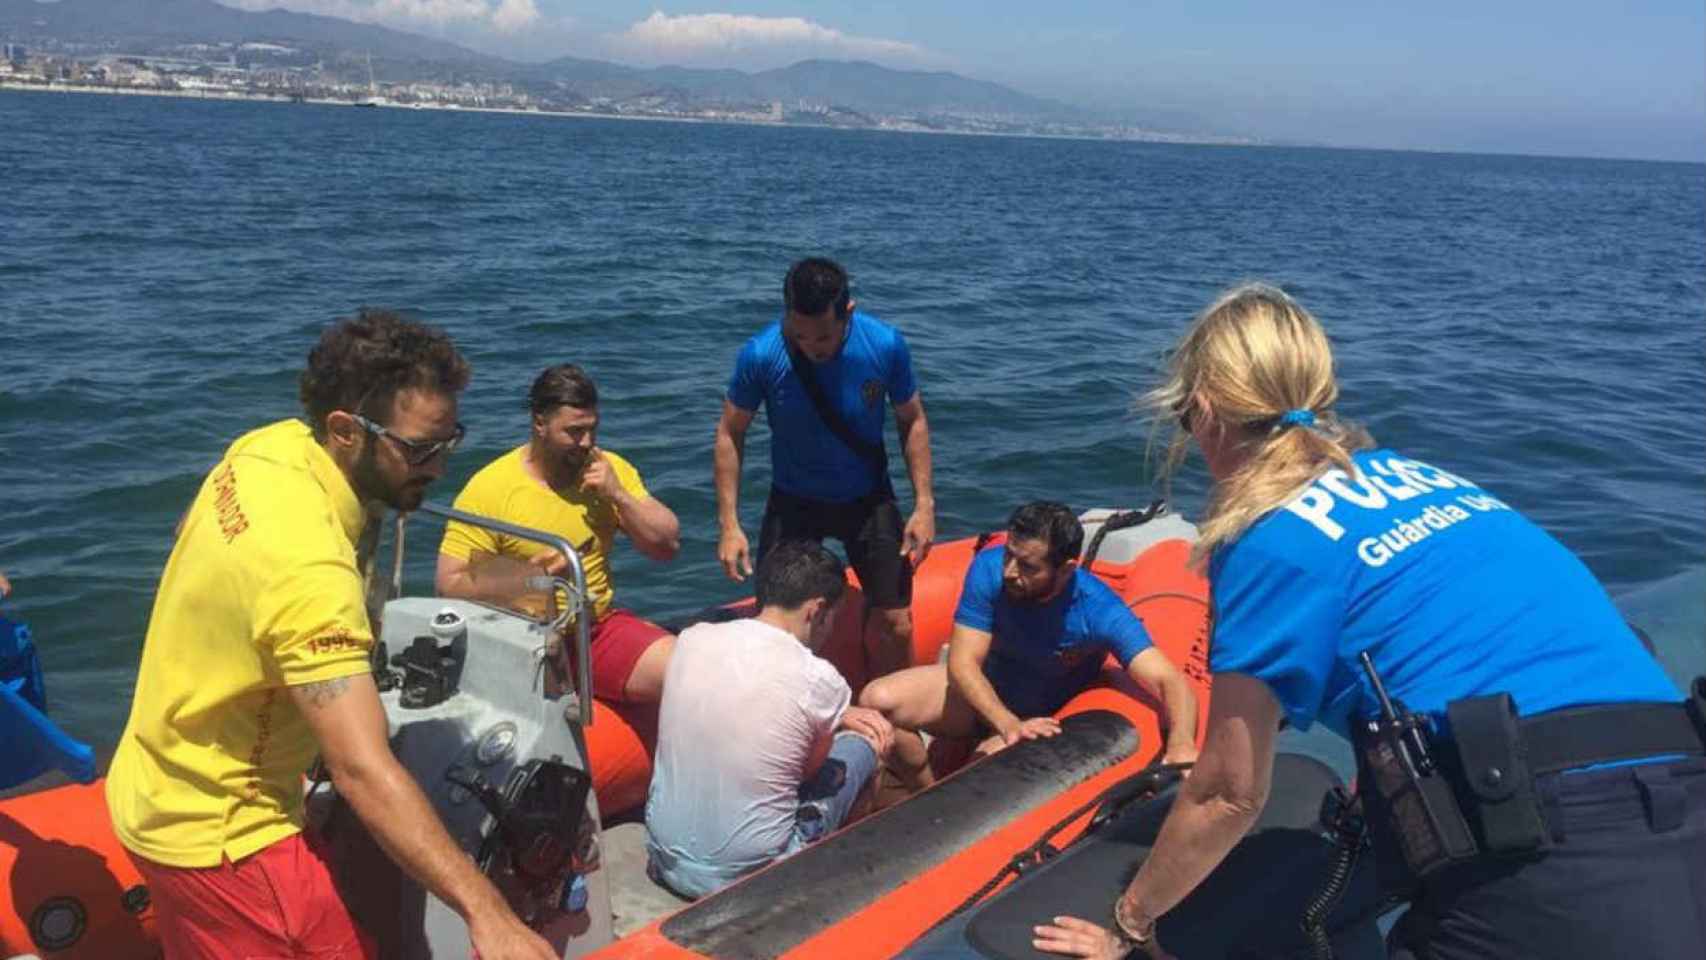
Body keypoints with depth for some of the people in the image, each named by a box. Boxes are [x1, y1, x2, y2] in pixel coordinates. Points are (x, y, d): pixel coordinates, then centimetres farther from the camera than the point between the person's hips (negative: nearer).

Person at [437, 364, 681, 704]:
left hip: (601, 625, 4)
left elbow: (668, 546, 4)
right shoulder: (490, 487, -9)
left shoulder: (611, 469, 4)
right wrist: (535, 573, -18)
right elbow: (450, 584, -11)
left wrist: (618, 495, -9)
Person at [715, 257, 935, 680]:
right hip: (793, 502, -1)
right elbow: (730, 434, -11)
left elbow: (912, 422, -5)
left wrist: (924, 504, -10)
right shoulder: (761, 355, -23)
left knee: (896, 625, 3)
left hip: (868, 499, 1)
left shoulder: (886, 345, -21)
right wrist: (729, 525, -13)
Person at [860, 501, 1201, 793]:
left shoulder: (1099, 611, -30)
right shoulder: (989, 569, -25)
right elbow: (962, 664, -26)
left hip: (1043, 716, -2)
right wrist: (1009, 724, -42)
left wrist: (1181, 746, -56)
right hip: (978, 692, 3)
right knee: (878, 700, -19)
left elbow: (1172, 682, -35)